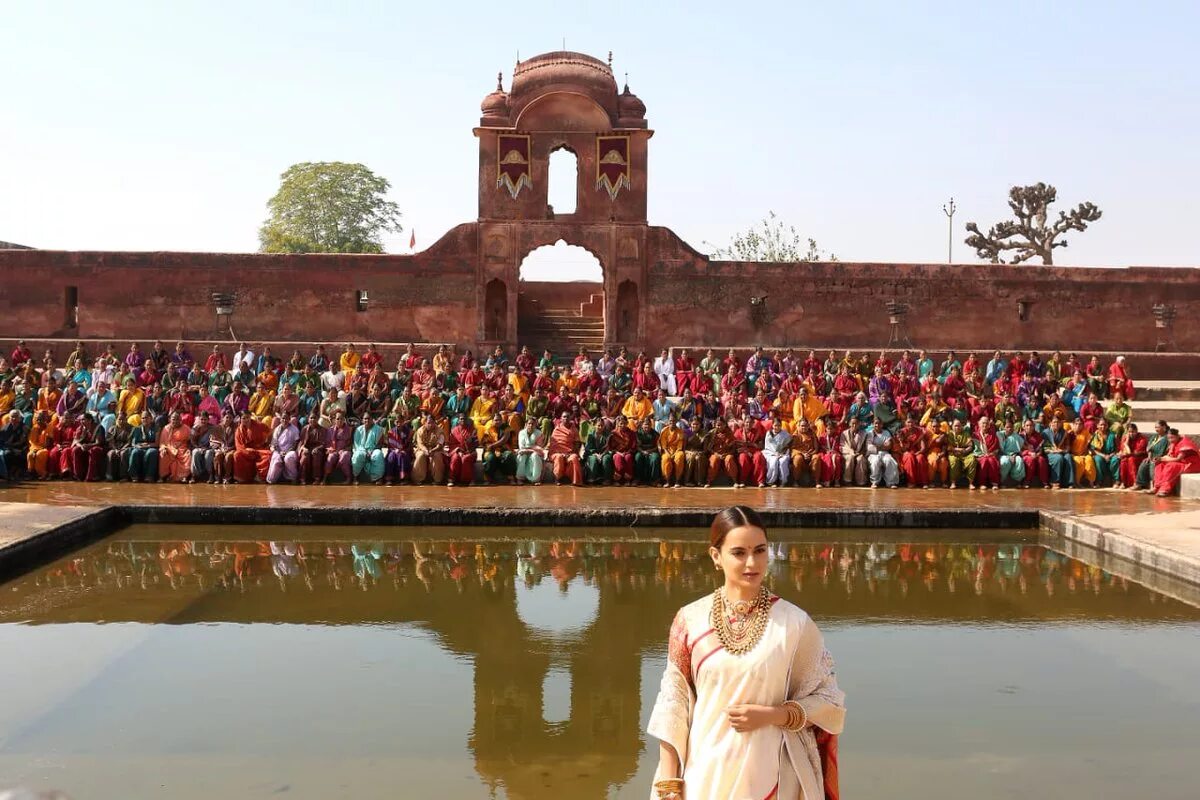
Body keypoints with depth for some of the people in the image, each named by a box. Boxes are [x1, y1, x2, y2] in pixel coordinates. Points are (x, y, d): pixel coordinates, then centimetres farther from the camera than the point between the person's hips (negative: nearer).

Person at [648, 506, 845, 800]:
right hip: (705, 775, 1)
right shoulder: (690, 620, -5)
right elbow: (673, 708, 0)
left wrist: (771, 715, -13)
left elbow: (827, 701, 1)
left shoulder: (794, 622, -7)